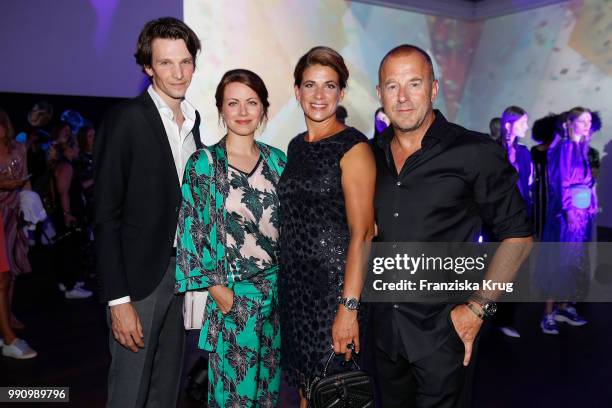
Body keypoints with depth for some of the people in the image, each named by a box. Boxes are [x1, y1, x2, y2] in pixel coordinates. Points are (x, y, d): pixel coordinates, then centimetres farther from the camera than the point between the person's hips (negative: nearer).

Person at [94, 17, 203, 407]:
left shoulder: (192, 118, 9)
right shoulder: (125, 119, -11)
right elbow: (106, 215, -14)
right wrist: (119, 299, -17)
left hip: (184, 269, 6)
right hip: (140, 275, -6)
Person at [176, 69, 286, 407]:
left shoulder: (277, 160, 5)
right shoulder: (203, 163, -5)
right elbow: (193, 230, -6)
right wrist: (216, 287, -10)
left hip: (276, 291, 4)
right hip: (232, 296, -4)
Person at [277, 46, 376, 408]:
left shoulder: (354, 148, -12)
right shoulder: (296, 146, 9)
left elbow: (362, 234, -16)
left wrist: (349, 307, -20)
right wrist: (286, 280, 6)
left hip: (335, 284, -6)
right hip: (294, 282, 6)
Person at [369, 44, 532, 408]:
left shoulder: (475, 153, -11)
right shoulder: (373, 155, 3)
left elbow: (517, 236, -7)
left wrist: (478, 308, -13)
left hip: (442, 330, -4)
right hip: (383, 326, 5)